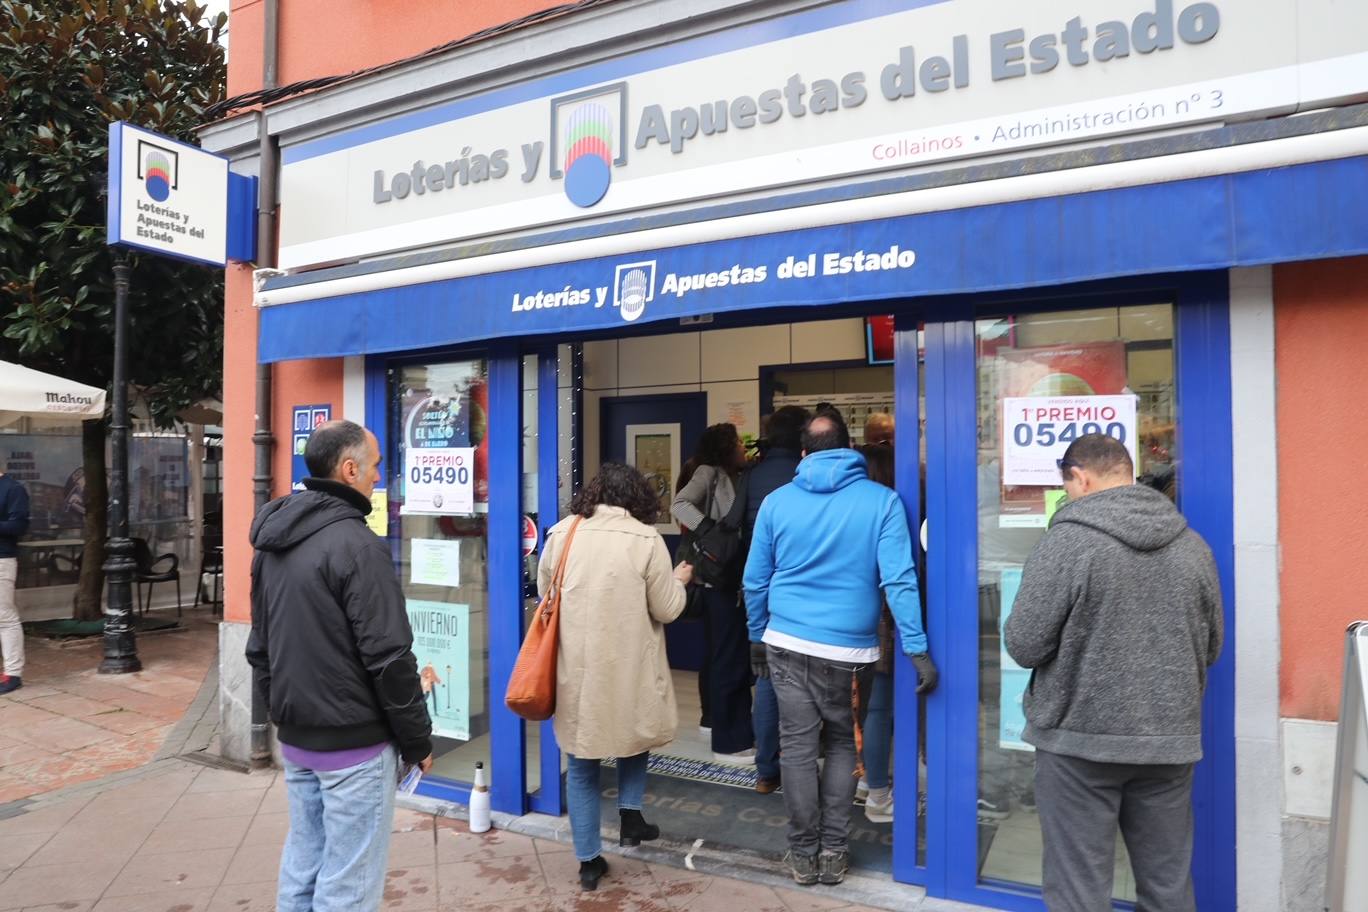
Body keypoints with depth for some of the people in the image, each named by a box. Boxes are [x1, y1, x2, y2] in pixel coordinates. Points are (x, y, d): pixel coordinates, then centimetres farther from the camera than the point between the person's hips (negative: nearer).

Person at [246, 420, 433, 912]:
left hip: (295, 739, 9)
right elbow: (388, 657, -20)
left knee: (302, 866, 18)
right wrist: (418, 739, -10)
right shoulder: (356, 544, -19)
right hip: (353, 743, -8)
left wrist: (283, 713, 21)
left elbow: (259, 647, 15)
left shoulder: (273, 543, 8)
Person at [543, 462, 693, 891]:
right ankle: (629, 816, 26)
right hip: (627, 668, -2)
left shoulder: (562, 533, 0)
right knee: (633, 734, 28)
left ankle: (589, 860, 22)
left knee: (582, 764, 14)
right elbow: (666, 609, -5)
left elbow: (544, 593, 12)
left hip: (575, 669, 2)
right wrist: (679, 580, 15)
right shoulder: (646, 539, -10)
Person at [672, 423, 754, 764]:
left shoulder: (735, 479, 16)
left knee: (740, 660, 14)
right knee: (729, 661, -1)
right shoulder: (709, 473, -6)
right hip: (720, 581, -8)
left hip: (736, 579, 8)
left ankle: (739, 733, 26)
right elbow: (680, 504, -21)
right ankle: (727, 743, 10)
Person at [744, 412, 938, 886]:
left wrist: (757, 637, 18)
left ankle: (803, 854, 18)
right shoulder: (882, 500, -5)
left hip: (787, 644, 1)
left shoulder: (777, 501, 2)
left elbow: (755, 581, 7)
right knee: (842, 745, 16)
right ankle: (834, 852, 18)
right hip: (849, 649, -1)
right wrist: (917, 649, -9)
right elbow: (898, 580, -11)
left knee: (797, 748, 9)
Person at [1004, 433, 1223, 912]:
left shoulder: (1066, 541, -15)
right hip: (1171, 738, 5)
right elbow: (1211, 646, 11)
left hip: (1081, 738, -5)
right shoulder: (1193, 544, 2)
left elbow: (1024, 646, -13)